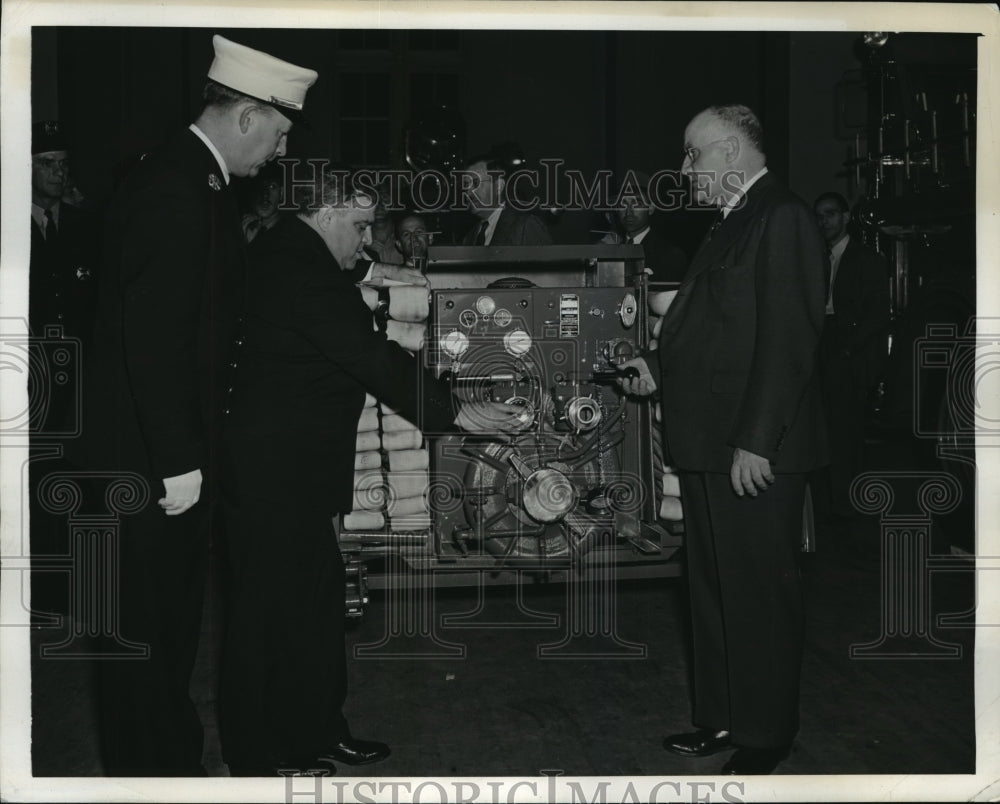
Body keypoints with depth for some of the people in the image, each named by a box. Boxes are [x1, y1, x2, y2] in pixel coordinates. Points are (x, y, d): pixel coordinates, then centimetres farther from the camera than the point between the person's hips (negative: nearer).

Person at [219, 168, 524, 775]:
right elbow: (371, 358, -24)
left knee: (316, 595, 16)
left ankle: (315, 734, 28)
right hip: (280, 469, -11)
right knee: (271, 603, -1)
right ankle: (257, 759, 11)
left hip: (293, 468, 11)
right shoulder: (302, 267, -19)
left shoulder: (287, 258, 14)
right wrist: (455, 411, -22)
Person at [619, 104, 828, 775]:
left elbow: (788, 339, -20)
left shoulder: (783, 218, -13)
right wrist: (659, 366, 9)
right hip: (709, 444, 10)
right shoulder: (733, 223, 16)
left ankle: (765, 738, 14)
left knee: (759, 593, 1)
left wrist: (756, 441, -22)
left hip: (756, 451, -10)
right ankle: (722, 718, 30)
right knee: (713, 587, 17)